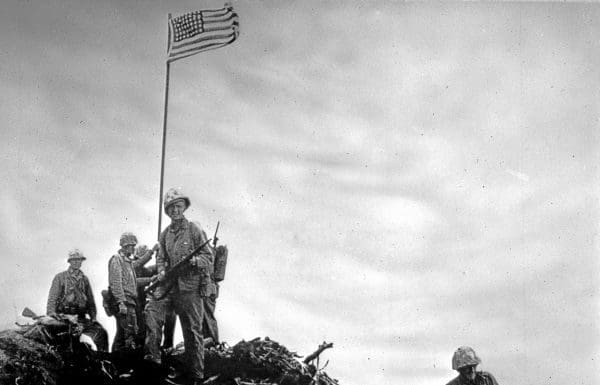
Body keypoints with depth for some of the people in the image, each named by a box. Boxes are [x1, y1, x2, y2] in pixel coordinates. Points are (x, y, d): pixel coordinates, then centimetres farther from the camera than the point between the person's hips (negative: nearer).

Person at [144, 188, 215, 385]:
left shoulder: (194, 230, -4)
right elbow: (161, 258, 18)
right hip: (170, 284, 4)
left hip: (191, 285, -4)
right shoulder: (165, 234, 11)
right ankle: (152, 354, -17)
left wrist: (194, 260, -24)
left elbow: (209, 257, -4)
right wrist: (161, 271, -3)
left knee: (192, 330, 0)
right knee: (152, 310, -21)